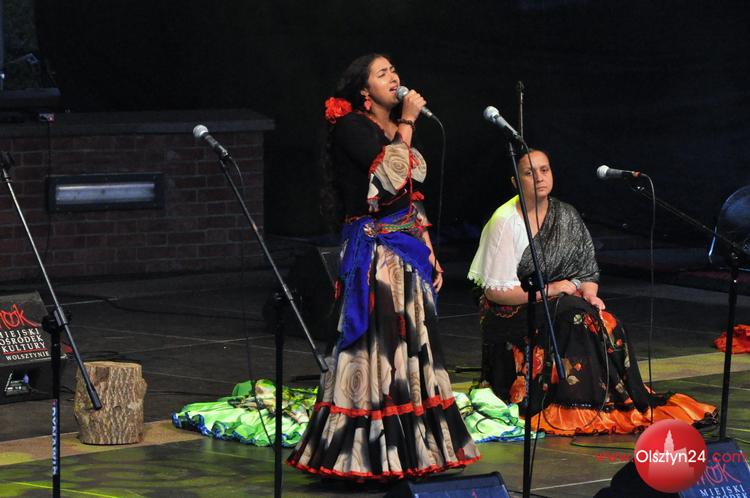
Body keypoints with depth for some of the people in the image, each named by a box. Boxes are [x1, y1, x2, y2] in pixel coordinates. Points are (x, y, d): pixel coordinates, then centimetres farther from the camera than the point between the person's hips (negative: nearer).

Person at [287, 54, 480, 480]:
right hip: (374, 250, -8)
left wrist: (430, 253, 14)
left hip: (410, 251, 8)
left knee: (412, 345, 7)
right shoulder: (351, 128, -8)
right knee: (376, 343, -9)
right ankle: (368, 453, -6)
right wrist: (406, 124, -11)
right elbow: (390, 173, -21)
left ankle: (414, 446, 11)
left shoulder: (398, 131, 17)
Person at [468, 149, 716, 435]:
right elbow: (494, 291, -13)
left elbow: (587, 271, 11)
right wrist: (550, 290, -18)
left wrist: (589, 294, -12)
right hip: (511, 315, -5)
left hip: (558, 305, 5)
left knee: (604, 322, -25)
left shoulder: (566, 216, 8)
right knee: (576, 317, -31)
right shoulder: (505, 221, -10)